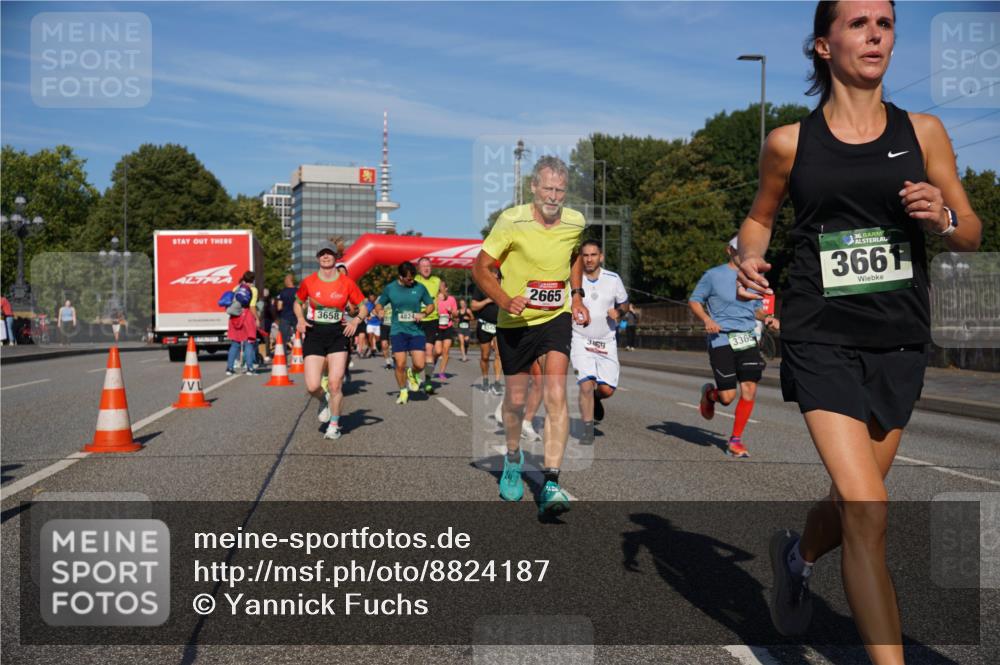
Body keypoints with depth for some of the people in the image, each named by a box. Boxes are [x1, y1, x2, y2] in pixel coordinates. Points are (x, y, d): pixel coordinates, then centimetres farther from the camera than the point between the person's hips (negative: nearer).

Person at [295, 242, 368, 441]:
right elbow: (298, 303, 18)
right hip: (314, 335, 1)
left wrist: (356, 320, -11)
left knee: (335, 384, -7)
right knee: (312, 386, -8)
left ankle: (334, 426, 13)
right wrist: (300, 319, -1)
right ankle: (324, 400, 29)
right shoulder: (308, 282, 1)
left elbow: (363, 307, 8)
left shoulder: (347, 282, -1)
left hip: (338, 335, -1)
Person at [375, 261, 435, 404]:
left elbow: (431, 305, 10)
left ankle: (413, 374, 28)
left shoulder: (419, 288, 1)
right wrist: (379, 311, -12)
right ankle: (403, 391, 17)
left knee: (419, 364, -9)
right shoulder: (390, 288, 1)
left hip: (416, 330, 0)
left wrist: (423, 314, -9)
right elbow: (379, 304, 11)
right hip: (398, 331, 0)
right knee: (400, 364, -6)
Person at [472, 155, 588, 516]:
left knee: (555, 395, -16)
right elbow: (480, 267, -10)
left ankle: (550, 485, -15)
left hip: (557, 318, 1)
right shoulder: (511, 221, -15)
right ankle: (513, 458, 42)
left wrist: (576, 296, 8)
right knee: (515, 399, 11)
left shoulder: (575, 222, -4)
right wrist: (505, 301, -26)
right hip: (514, 322, -1)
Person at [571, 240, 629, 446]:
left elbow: (624, 303, 15)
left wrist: (618, 313, -7)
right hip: (581, 341, -2)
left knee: (607, 389, -5)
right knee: (586, 384, -16)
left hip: (607, 342, 2)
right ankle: (588, 430, -1)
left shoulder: (613, 279, 0)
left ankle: (596, 398, 32)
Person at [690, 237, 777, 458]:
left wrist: (767, 318, 4)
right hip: (720, 340, -4)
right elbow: (694, 301, 4)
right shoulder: (713, 275, 1)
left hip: (747, 339, 4)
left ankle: (736, 439, 7)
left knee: (749, 388, -8)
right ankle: (709, 394, 31)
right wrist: (706, 319, -14)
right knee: (727, 397, -8)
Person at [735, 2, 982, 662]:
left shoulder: (923, 132, 4)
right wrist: (749, 259, -5)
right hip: (822, 340, -3)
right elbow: (761, 216, 16)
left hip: (899, 343, 3)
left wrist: (942, 217, -13)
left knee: (855, 501, 16)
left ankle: (798, 553, 49)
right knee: (868, 510, -14)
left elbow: (973, 234, 10)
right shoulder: (789, 143, 0)